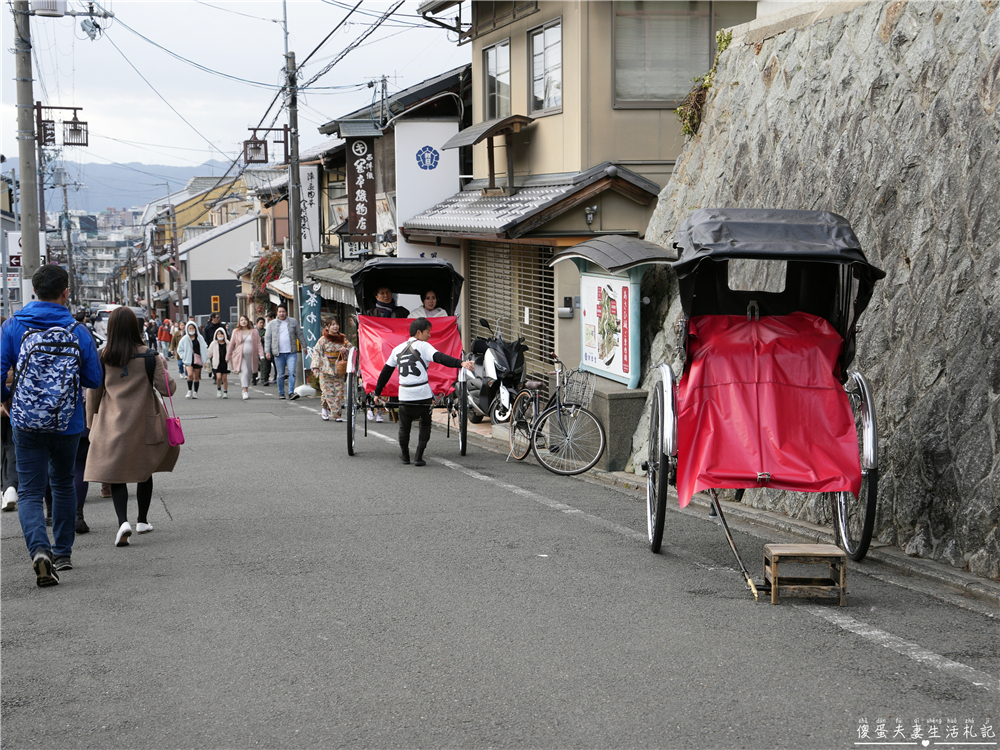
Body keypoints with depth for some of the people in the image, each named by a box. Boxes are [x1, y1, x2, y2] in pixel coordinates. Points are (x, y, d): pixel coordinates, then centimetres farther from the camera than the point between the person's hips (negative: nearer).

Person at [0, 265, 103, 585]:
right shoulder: (79, 331, -7)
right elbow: (94, 379, -1)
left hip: (27, 423, -1)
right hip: (68, 423, 1)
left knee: (30, 492, 1)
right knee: (63, 484, 21)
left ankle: (40, 549, -23)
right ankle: (63, 552, 29)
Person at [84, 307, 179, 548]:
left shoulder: (102, 358, -4)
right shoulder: (148, 357, -8)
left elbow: (93, 394, 2)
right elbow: (167, 389, -7)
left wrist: (92, 423, 15)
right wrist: (162, 367, 11)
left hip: (112, 426, 0)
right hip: (143, 424, 0)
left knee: (116, 475, 1)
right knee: (144, 472, 18)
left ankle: (123, 521, -18)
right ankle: (142, 520, 27)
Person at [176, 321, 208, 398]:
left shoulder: (199, 338, 4)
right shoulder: (184, 339, 1)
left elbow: (204, 348, 13)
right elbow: (179, 349, 12)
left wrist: (204, 359, 4)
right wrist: (184, 356, -1)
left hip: (198, 359, 2)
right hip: (188, 360, -1)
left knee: (196, 376, 5)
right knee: (190, 374, -20)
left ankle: (195, 392, 15)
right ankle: (189, 391, -9)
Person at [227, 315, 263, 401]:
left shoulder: (254, 331, 8)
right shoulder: (236, 332, 9)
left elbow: (258, 344, 5)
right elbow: (231, 344, 13)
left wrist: (261, 355, -6)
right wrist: (228, 357, 13)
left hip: (251, 356, 2)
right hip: (240, 356, -2)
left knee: (249, 373, 6)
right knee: (244, 371, -19)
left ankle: (246, 390, 25)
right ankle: (245, 391, -23)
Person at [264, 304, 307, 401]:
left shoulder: (293, 322, 9)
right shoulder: (272, 324, 7)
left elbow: (300, 335, 15)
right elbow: (267, 338, 6)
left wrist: (304, 346, 14)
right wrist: (267, 351, -2)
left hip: (291, 353, 0)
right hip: (279, 353, 0)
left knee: (292, 372, -12)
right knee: (281, 374, 5)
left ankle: (291, 393, -14)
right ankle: (281, 393, 18)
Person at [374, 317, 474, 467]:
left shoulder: (397, 349, 13)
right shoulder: (423, 346, -3)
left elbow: (386, 372, 19)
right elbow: (440, 358, -20)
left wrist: (377, 392, 28)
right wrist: (461, 363, -31)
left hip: (405, 397, 3)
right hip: (423, 395, -3)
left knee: (404, 426, 23)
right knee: (425, 425, 17)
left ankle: (404, 455, 36)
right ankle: (418, 457, 8)